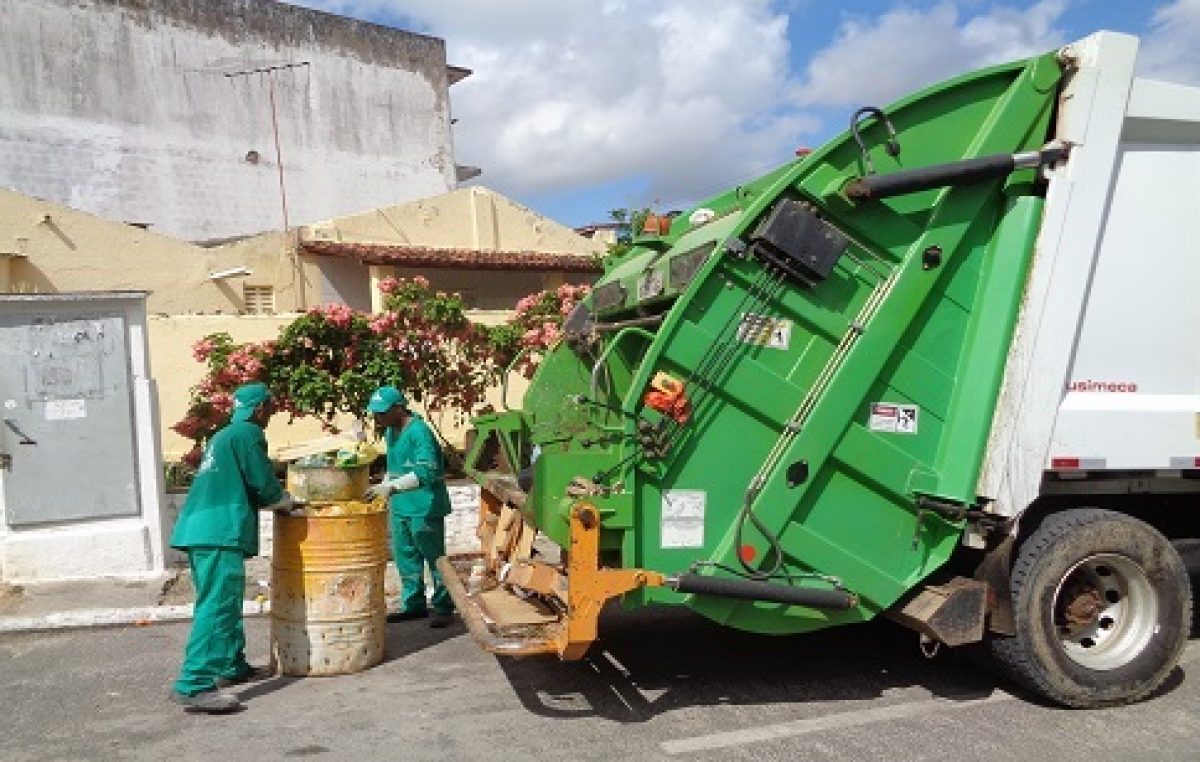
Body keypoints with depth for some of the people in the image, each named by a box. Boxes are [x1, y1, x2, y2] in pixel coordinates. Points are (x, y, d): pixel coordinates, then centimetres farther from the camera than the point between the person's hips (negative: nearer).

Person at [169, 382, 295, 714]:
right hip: (221, 532, -10)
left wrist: (277, 497, 27)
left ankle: (232, 666, 29)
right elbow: (265, 487, -7)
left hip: (200, 528, 10)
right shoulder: (249, 434, -4)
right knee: (217, 608, -12)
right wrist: (287, 500, 13)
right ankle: (194, 685, -15)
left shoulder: (224, 435, 24)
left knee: (226, 603, 19)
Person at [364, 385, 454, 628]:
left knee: (434, 557, 1)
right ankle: (413, 605, 29)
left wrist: (391, 487, -34)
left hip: (424, 507, -9)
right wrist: (382, 487, 16)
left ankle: (443, 608, 12)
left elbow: (425, 472, -28)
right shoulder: (390, 431, 10)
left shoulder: (419, 431, -19)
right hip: (400, 506, 9)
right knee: (405, 557, 16)